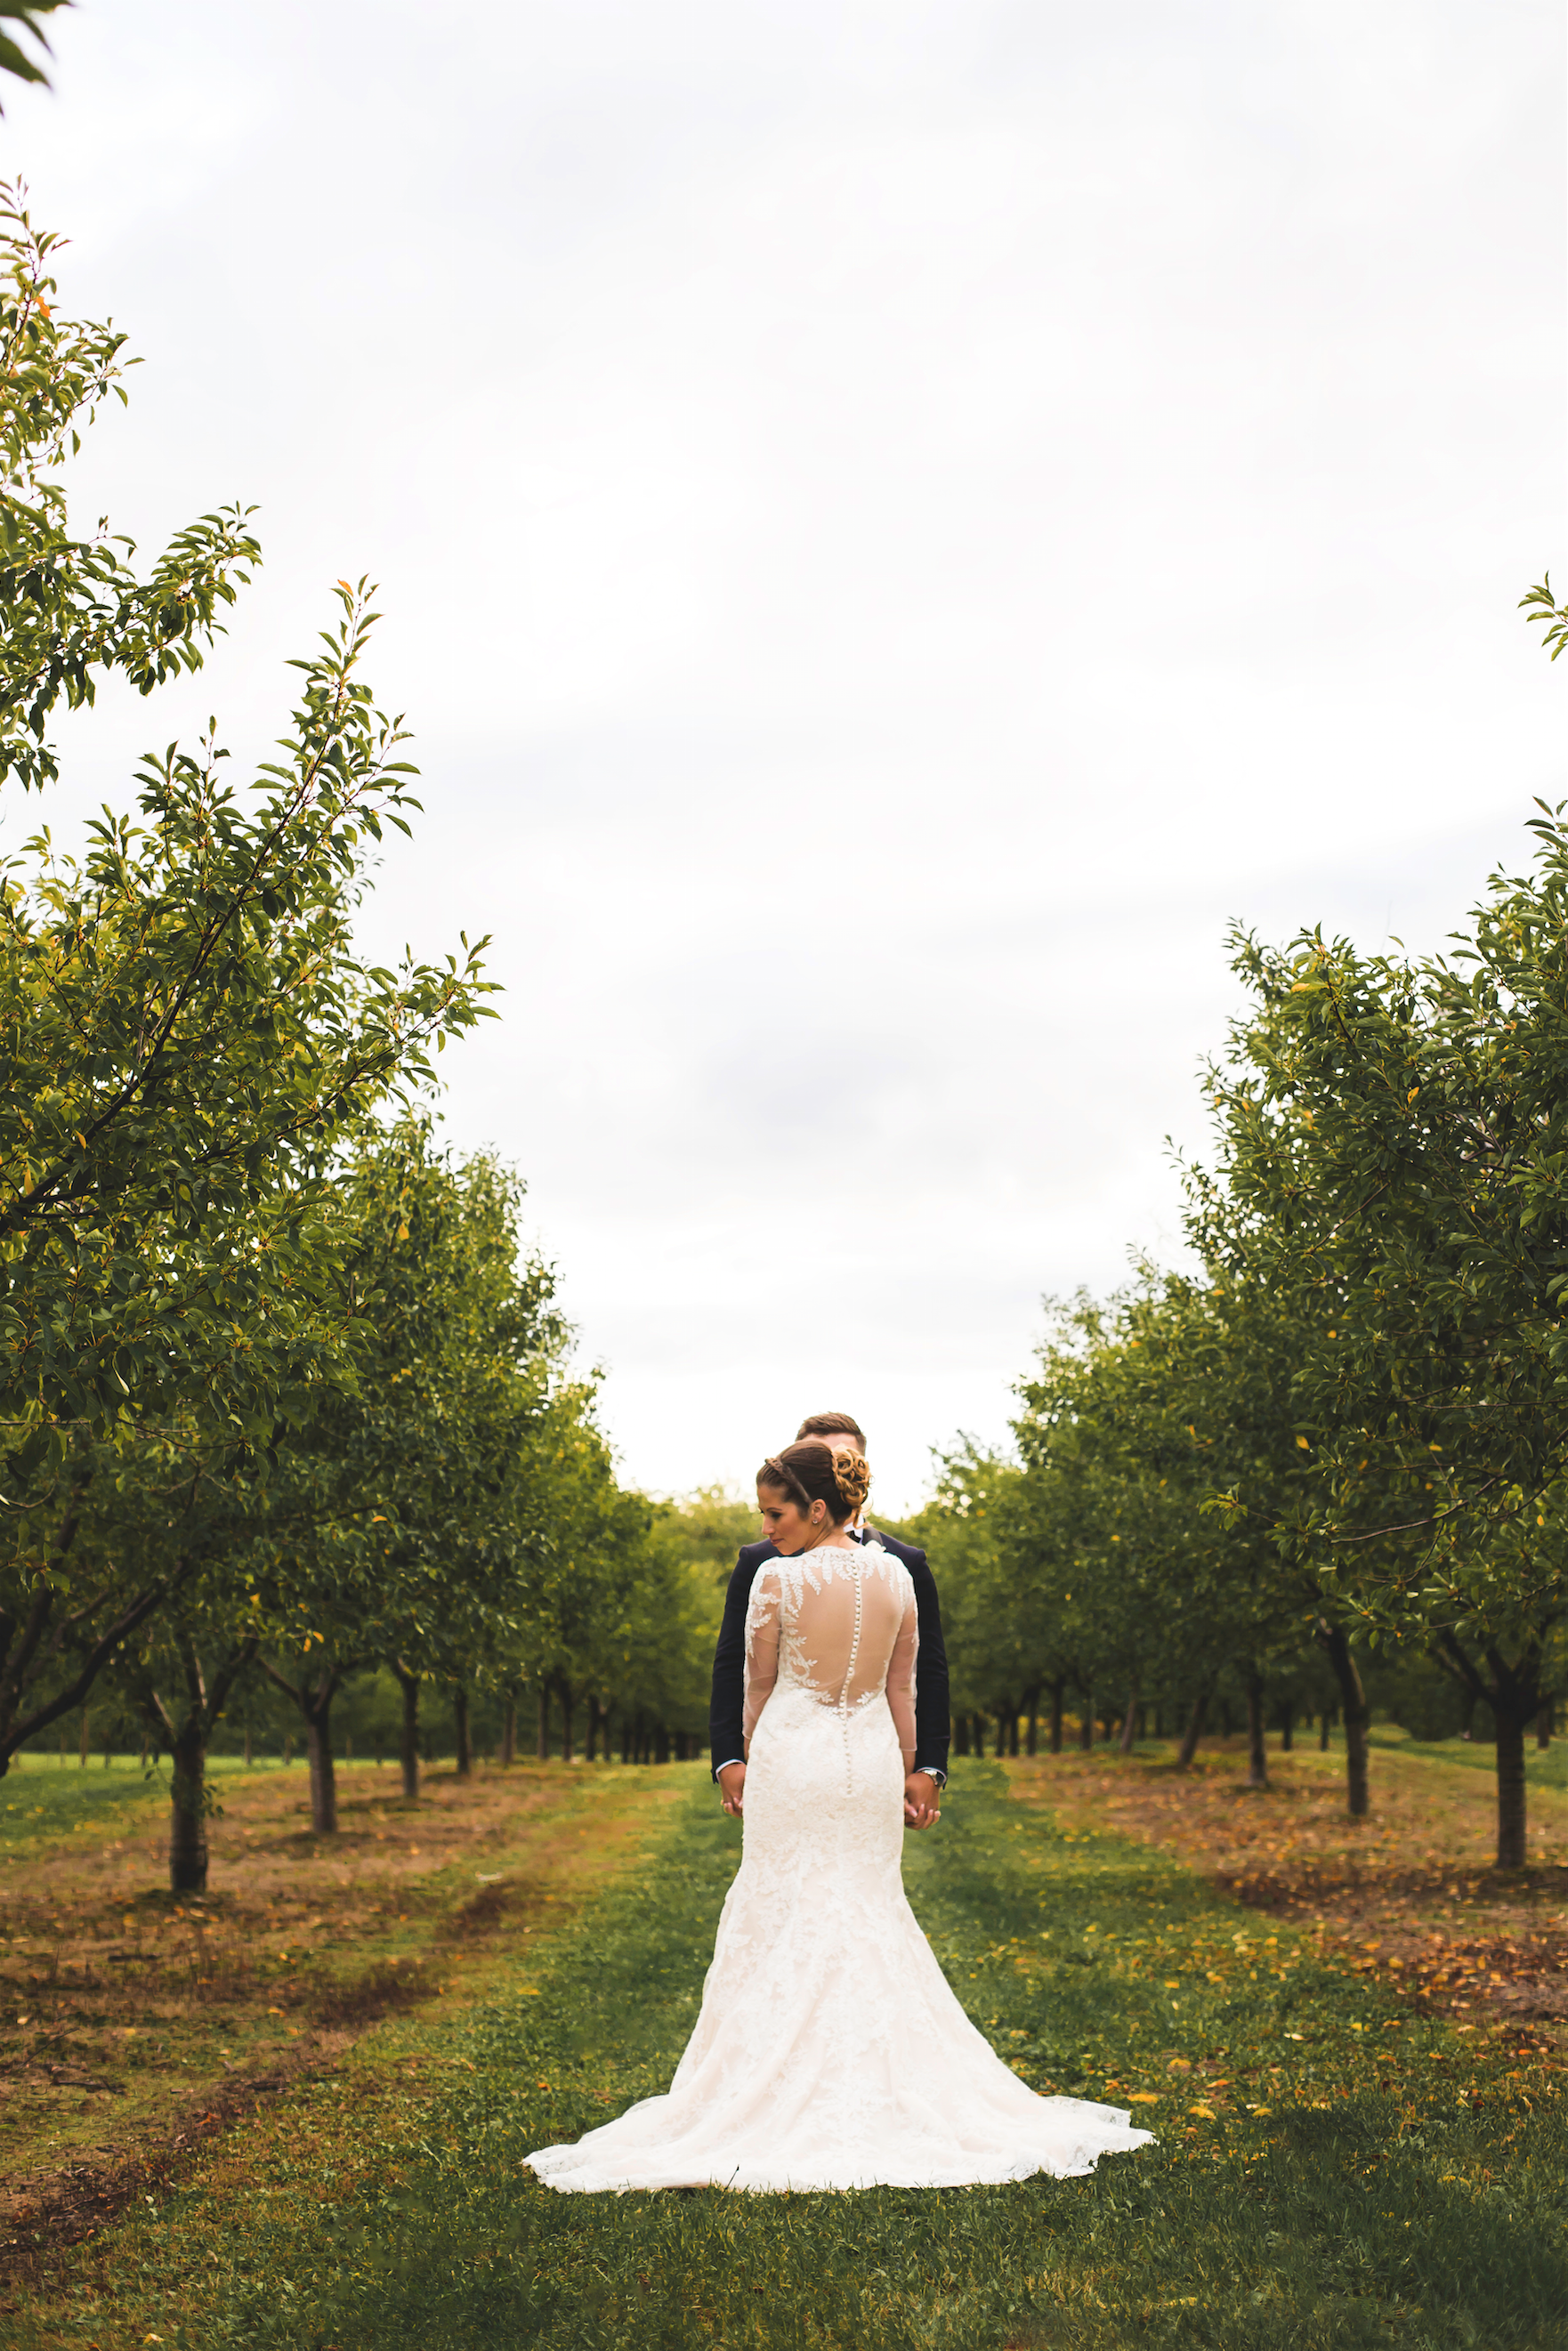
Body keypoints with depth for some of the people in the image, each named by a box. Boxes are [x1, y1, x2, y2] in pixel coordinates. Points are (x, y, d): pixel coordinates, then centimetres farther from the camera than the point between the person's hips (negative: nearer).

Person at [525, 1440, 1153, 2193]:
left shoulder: (777, 1578, -12)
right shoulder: (896, 1576, 1)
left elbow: (758, 1688, -2)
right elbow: (903, 1690, 7)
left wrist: (749, 1766, 12)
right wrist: (908, 1775, 16)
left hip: (793, 1753, -4)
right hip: (871, 1758, 4)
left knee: (787, 1913, 5)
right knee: (871, 1912, 14)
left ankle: (793, 2087, 8)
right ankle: (883, 2085, 17)